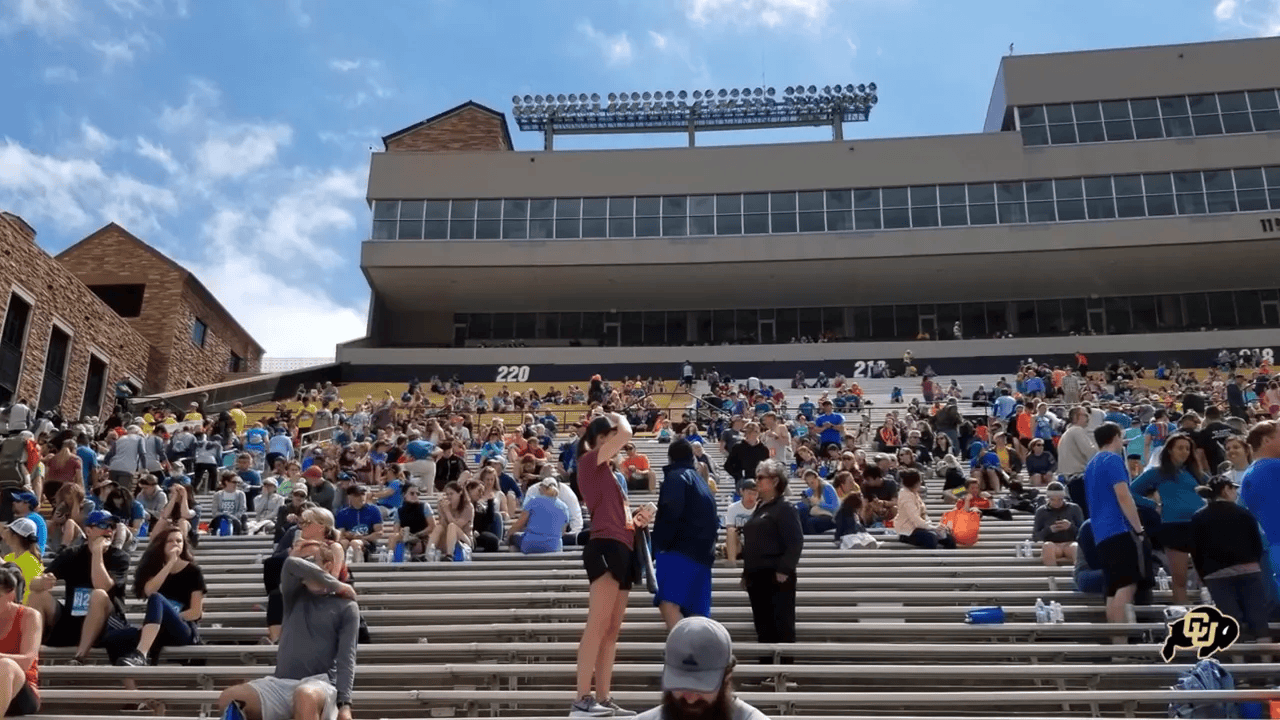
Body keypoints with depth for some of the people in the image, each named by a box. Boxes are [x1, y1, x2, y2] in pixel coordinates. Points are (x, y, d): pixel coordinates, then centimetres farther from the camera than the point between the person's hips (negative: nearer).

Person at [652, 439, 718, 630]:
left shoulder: (676, 476, 0)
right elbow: (714, 521, 27)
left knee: (668, 604, -22)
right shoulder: (702, 483, 26)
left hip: (679, 550, -9)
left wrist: (660, 545, -13)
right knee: (695, 614, 9)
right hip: (702, 553, 9)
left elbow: (671, 512, -16)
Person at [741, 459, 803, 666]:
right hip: (757, 577, 9)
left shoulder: (785, 509, -9)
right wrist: (747, 572, 18)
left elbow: (796, 542, -17)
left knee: (782, 625, -3)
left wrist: (784, 570, -21)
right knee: (763, 626, 12)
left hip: (776, 578, -9)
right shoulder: (760, 508, 17)